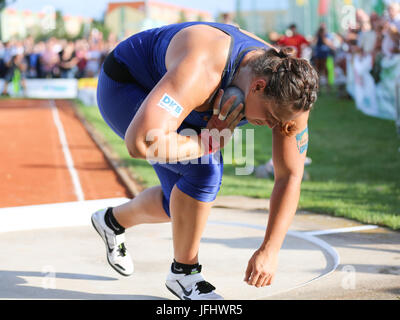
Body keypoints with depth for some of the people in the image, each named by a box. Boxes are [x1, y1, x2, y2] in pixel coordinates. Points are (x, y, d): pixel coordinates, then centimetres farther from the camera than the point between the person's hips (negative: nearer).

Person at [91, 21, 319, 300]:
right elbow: (140, 142, -54)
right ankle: (183, 273, -7)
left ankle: (113, 221, 40)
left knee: (183, 207, 10)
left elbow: (291, 176, -15)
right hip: (123, 88, -7)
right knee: (204, 171, -27)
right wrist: (210, 143, -39)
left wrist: (270, 250, -22)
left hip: (170, 101, 7)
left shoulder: (288, 91, -22)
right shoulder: (202, 71, -44)